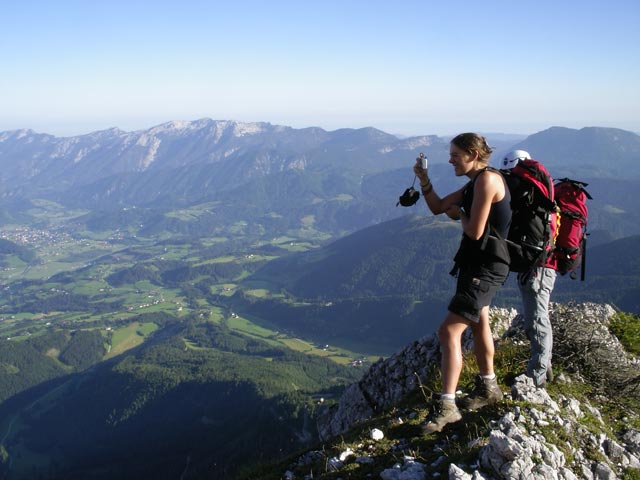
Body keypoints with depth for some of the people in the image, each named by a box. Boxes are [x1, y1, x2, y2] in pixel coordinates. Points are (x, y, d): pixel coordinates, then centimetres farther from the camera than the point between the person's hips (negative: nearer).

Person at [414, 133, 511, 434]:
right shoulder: (473, 184, 10)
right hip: (475, 263, 11)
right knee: (478, 323, 24)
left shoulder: (487, 179, -20)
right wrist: (424, 182, -5)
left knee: (449, 331, -12)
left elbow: (475, 231, -24)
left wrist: (458, 214, -5)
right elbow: (438, 208, 11)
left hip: (486, 267, -11)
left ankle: (447, 407, -6)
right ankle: (488, 387, 42)